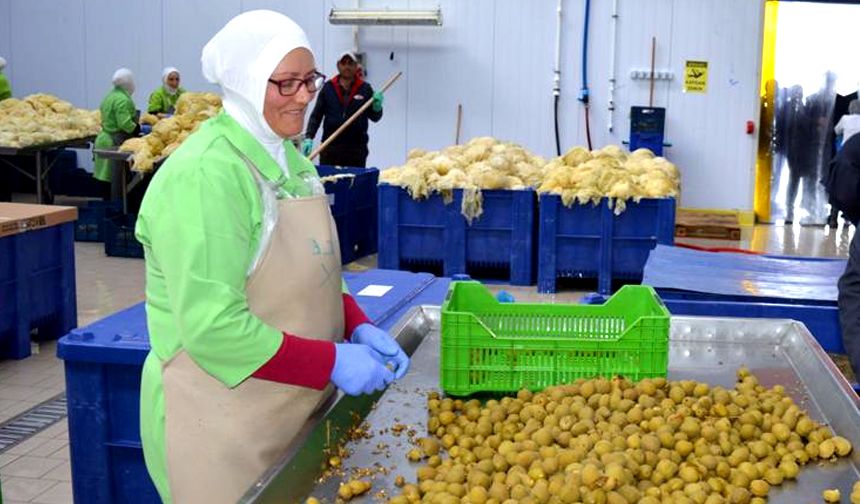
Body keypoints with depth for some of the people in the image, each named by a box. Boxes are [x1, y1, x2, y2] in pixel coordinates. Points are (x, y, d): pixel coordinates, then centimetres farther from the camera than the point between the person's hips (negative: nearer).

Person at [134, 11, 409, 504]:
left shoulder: (289, 159, 7)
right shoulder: (204, 174, -21)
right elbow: (213, 326, -25)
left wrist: (359, 326, -2)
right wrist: (333, 362, -21)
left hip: (296, 408, 8)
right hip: (222, 424, -8)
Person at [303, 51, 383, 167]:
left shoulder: (365, 88, 6)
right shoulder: (328, 87, 7)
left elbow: (374, 117, 8)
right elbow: (316, 115, 6)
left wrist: (377, 107, -14)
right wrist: (309, 137, -6)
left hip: (356, 148, 0)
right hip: (330, 148, 1)